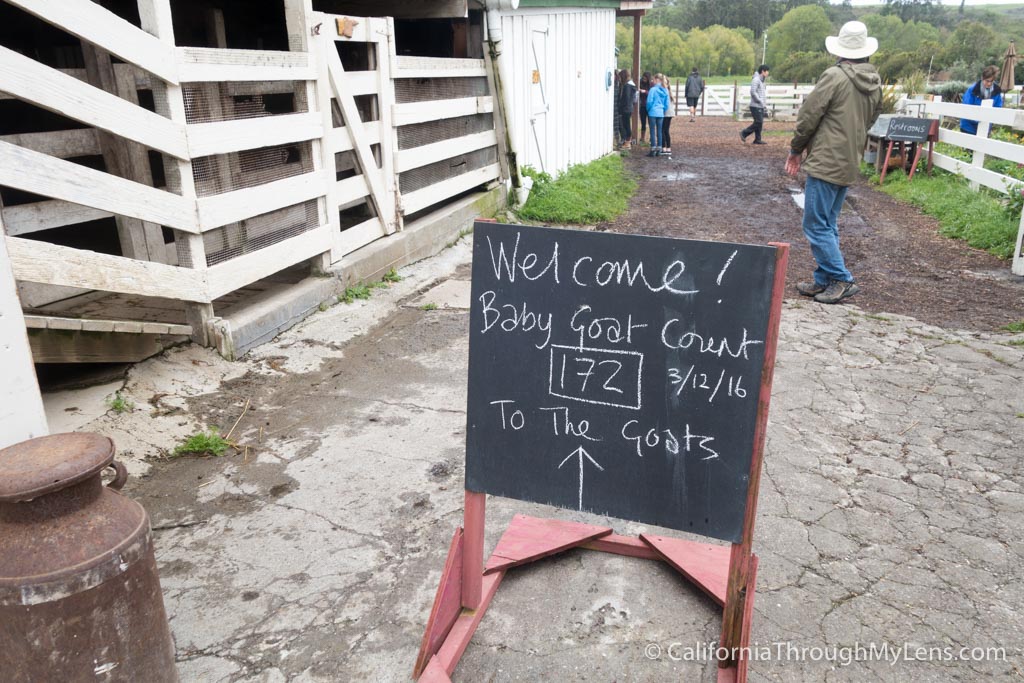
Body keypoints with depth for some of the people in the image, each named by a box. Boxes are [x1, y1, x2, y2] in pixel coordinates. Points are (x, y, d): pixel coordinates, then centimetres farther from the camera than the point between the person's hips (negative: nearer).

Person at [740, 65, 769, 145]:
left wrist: (765, 103, 13)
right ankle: (744, 133, -2)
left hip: (761, 106, 9)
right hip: (755, 106, -9)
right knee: (758, 122, -12)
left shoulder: (761, 81, 18)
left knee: (760, 123, 6)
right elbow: (753, 92, -20)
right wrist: (760, 101, -17)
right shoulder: (756, 80, -11)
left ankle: (757, 140, 8)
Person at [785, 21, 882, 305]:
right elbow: (871, 119, 16)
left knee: (816, 225, -2)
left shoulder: (834, 76, -13)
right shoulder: (875, 82, 9)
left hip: (825, 162, -8)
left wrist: (796, 149, 3)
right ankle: (824, 280, 18)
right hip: (850, 164, 8)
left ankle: (842, 280, -2)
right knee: (828, 224, 15)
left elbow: (809, 116, -10)